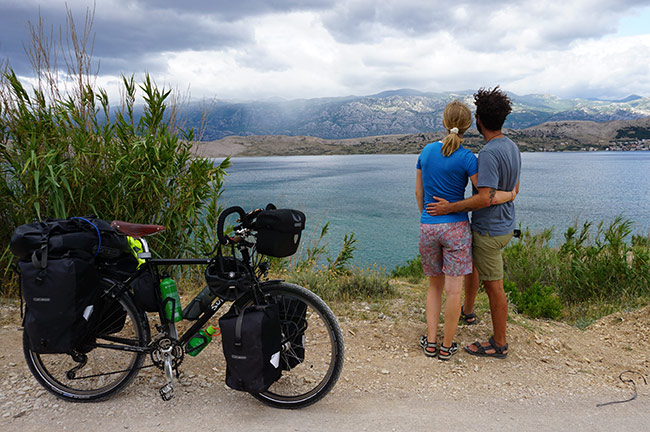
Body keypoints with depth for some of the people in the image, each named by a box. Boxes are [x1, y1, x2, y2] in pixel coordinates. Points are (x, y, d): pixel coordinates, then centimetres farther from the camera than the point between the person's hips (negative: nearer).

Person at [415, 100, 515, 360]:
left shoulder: (426, 151, 2)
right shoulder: (466, 158, -10)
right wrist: (510, 194, 9)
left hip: (428, 228, 4)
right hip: (456, 227, -4)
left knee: (435, 286, 17)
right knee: (453, 289, 6)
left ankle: (430, 342, 18)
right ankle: (447, 347, 16)